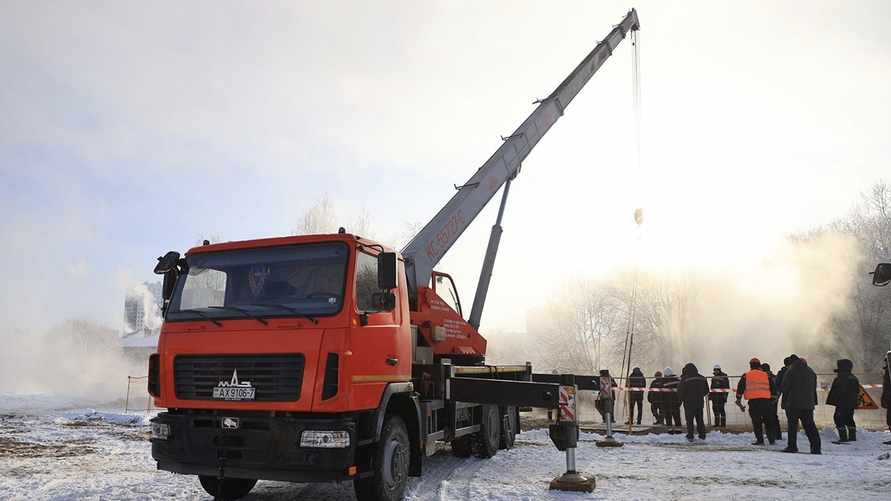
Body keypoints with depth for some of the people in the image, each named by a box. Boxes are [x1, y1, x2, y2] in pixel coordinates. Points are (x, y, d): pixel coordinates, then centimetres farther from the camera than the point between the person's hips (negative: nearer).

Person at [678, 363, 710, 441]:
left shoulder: (684, 379, -13)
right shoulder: (702, 379, 4)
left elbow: (680, 391, -11)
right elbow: (706, 391, 14)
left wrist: (681, 399, 8)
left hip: (689, 403, -4)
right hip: (700, 402, 4)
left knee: (689, 420, 3)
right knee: (700, 419, 15)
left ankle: (690, 436, 3)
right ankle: (702, 435, 17)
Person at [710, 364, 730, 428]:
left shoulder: (724, 377, -6)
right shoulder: (714, 377, 18)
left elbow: (727, 387, -11)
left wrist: (725, 395, -17)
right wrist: (710, 395, 23)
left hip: (721, 395, -7)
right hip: (714, 395, 7)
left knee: (721, 409, -8)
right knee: (715, 409, 10)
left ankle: (723, 424, 0)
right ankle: (717, 423, 19)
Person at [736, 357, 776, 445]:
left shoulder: (746, 376, 8)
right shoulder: (766, 375, 14)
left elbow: (740, 388, 7)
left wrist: (738, 398, 13)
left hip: (753, 401, -2)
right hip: (766, 400, 3)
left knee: (756, 421, 3)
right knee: (768, 421, 14)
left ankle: (760, 440, 0)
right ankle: (771, 439, 15)